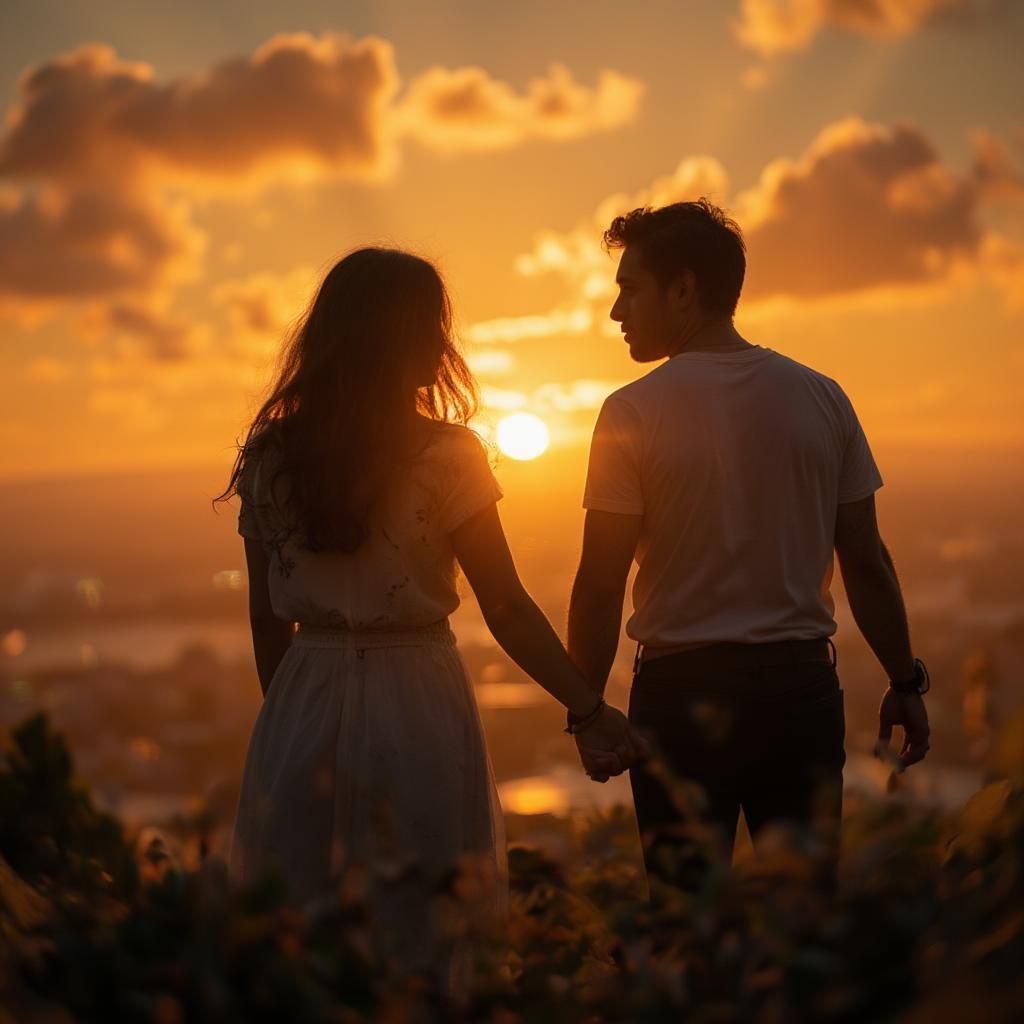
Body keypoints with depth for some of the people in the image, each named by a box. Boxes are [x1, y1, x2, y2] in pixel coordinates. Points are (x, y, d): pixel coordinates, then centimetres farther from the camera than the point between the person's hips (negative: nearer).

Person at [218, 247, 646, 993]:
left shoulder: (269, 455, 3)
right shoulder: (444, 455, -10)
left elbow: (268, 618, 9)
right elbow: (507, 610, -9)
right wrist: (591, 713, -1)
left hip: (301, 708, 4)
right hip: (415, 700, -4)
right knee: (417, 944, 5)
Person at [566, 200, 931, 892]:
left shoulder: (635, 412, -7)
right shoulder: (821, 398, 3)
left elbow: (601, 585, -8)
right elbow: (866, 562, 5)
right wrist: (906, 683, 14)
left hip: (683, 686, -3)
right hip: (804, 685, 3)